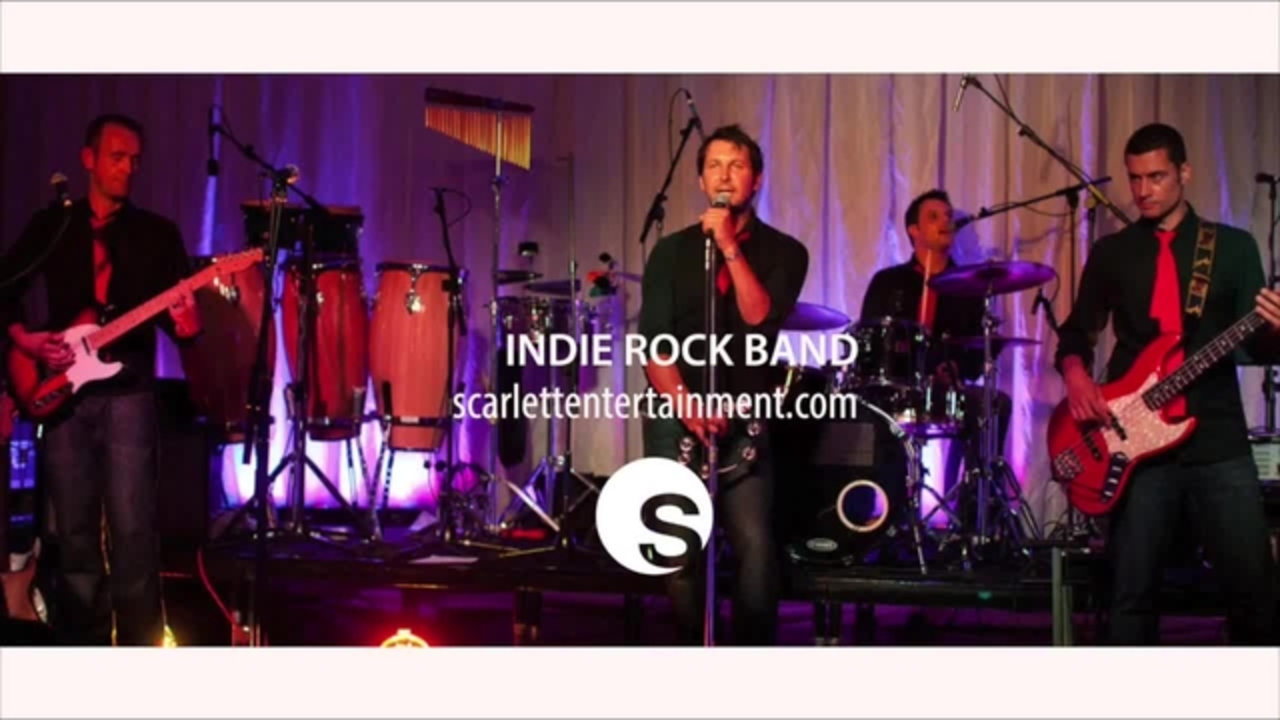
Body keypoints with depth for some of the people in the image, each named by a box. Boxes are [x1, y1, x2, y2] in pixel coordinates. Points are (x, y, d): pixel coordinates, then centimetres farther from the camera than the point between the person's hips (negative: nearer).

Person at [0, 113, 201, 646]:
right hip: (61, 392, 2)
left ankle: (140, 646, -3)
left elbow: (178, 317, 4)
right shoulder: (49, 226, 11)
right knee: (74, 533, 7)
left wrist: (186, 324, -19)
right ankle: (85, 643, 16)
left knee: (132, 531, -9)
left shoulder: (158, 233, 8)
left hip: (126, 392, -2)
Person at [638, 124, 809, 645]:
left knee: (755, 544, -17)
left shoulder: (783, 251, 6)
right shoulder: (672, 251, 9)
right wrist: (686, 405, -14)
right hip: (675, 413, 2)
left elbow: (760, 319, -11)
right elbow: (653, 340, 0)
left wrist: (730, 248, -14)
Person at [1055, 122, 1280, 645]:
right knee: (1132, 591, 3)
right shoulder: (1111, 253, 10)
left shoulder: (1233, 247, 7)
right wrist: (1075, 371, -6)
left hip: (1218, 438, -1)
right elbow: (1077, 330, 15)